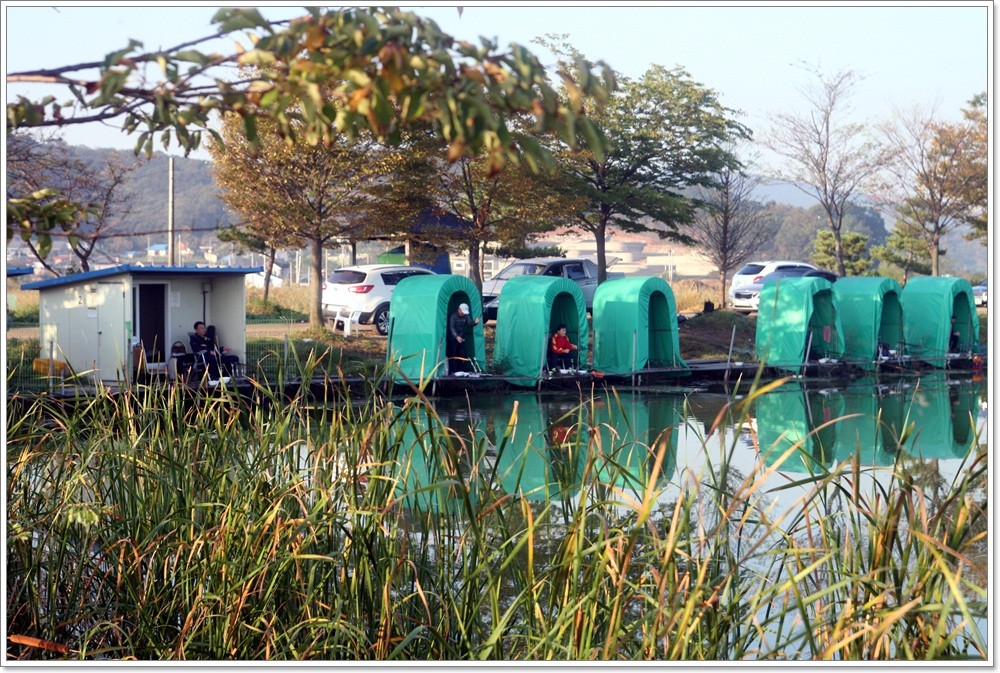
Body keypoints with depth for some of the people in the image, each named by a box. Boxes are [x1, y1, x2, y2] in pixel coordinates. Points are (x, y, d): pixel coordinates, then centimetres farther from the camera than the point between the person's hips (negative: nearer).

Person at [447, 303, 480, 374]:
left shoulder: (466, 316, 4)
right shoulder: (453, 316, -13)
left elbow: (469, 323, -9)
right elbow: (451, 328, -21)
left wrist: (475, 322, -32)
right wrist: (457, 337, -33)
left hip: (461, 338, 5)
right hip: (453, 339, -5)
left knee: (462, 355, 4)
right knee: (453, 355, -8)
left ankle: (461, 370, 9)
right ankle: (452, 372, -7)